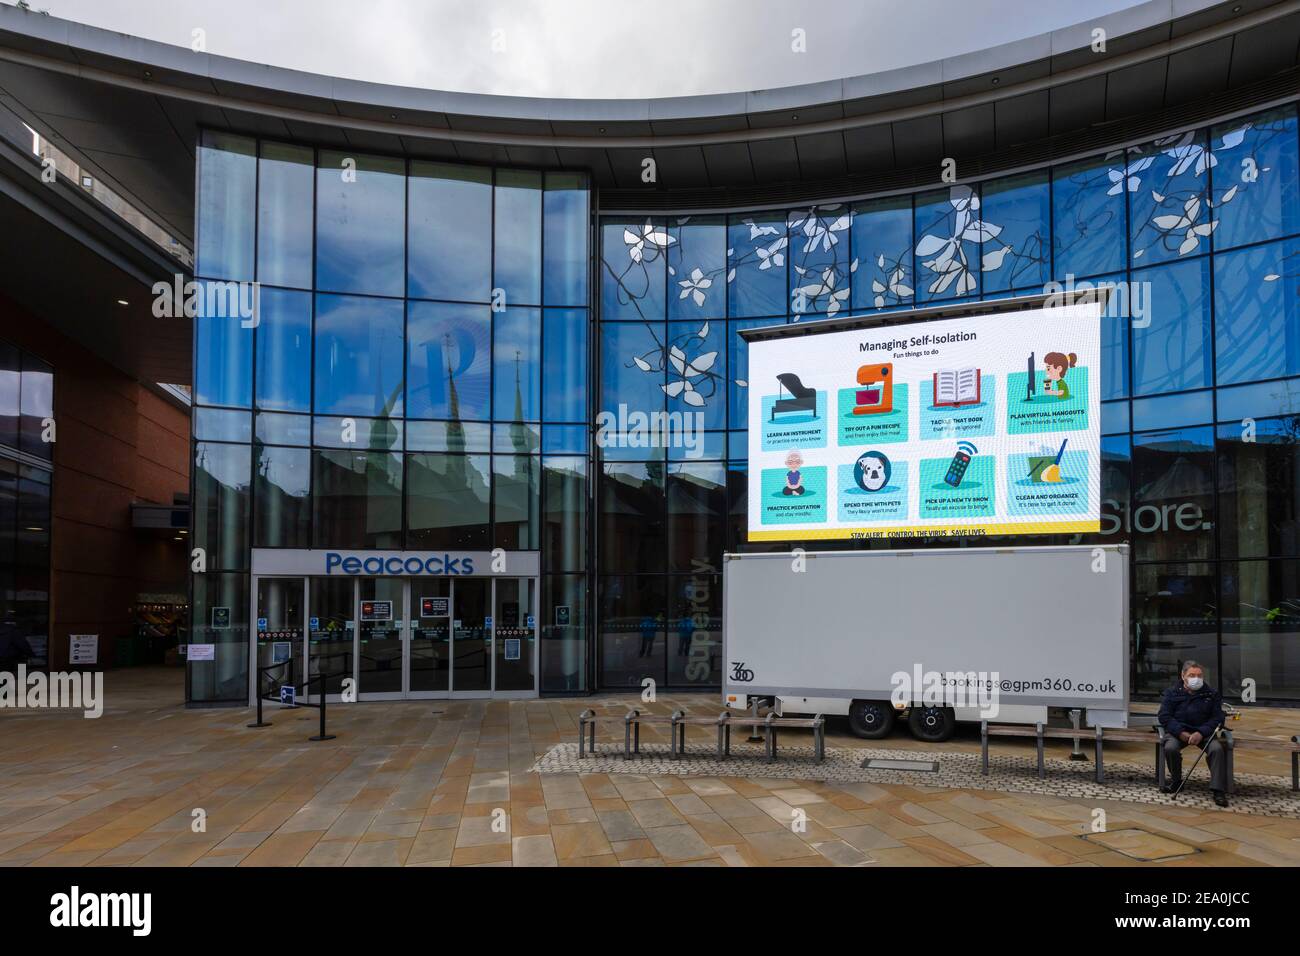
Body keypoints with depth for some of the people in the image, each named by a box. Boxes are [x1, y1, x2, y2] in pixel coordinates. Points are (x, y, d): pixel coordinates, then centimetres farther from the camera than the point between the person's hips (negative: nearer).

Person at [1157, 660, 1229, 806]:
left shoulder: (1212, 694, 9)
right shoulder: (1172, 693, 8)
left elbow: (1217, 718, 2)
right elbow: (1164, 716, 0)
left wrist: (1201, 733, -16)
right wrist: (1181, 733, -16)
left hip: (1204, 732, 0)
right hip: (1179, 732, 0)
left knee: (1217, 748, -30)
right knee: (1170, 748, -31)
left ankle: (1219, 790, -24)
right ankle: (1176, 779, -2)